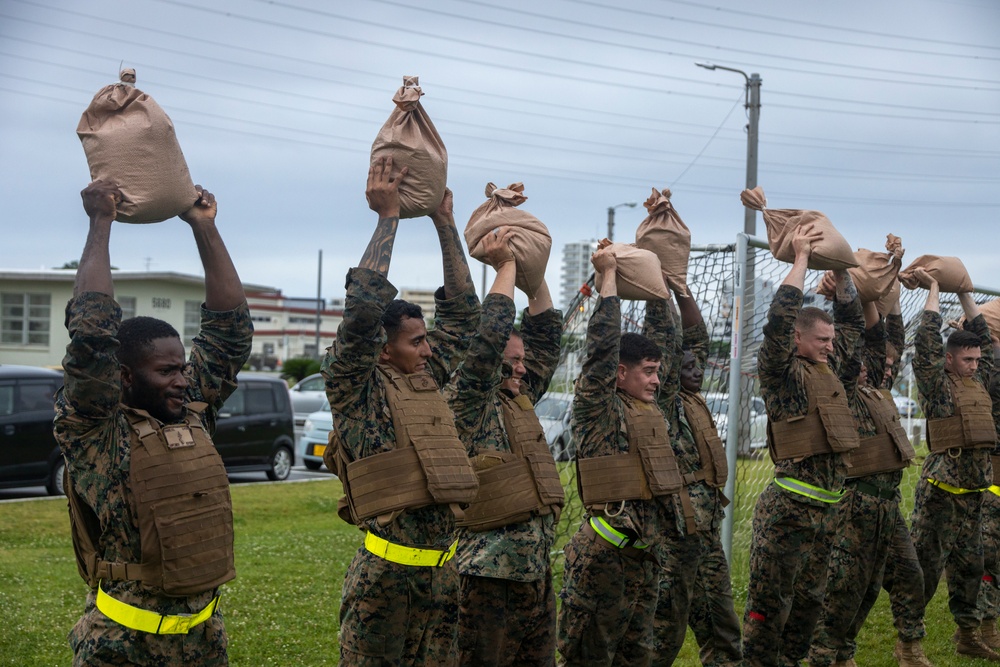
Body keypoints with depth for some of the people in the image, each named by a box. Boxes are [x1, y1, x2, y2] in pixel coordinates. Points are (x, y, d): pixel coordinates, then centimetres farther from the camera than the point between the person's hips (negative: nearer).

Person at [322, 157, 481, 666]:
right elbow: (364, 307, -18)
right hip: (385, 571, -7)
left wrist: (445, 223, 13)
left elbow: (461, 312, 18)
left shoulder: (426, 379, 13)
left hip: (443, 566, 7)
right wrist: (388, 215, -13)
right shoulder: (355, 387, -5)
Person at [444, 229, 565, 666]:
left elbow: (545, 333, 19)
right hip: (489, 576, -8)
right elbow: (491, 334, -19)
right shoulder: (466, 404, -8)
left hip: (537, 573, 8)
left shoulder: (519, 400, 14)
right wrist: (505, 266, -10)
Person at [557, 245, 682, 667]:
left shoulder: (647, 406, 13)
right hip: (605, 553, -8)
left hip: (645, 553, 8)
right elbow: (604, 342, -16)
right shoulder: (596, 407, -6)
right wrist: (609, 276, -11)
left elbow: (665, 337, 20)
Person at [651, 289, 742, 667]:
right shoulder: (662, 401, -9)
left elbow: (696, 336, 16)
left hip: (709, 529, 9)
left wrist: (682, 288, 9)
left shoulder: (693, 400, 13)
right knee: (666, 626, -1)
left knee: (720, 621, 14)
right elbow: (663, 340, -19)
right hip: (676, 529, -9)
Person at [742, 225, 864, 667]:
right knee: (771, 602, -3)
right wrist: (801, 258, -13)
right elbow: (780, 318, -22)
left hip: (826, 506, 8)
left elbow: (852, 320, 24)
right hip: (789, 504, -8)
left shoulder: (826, 366, 13)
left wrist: (839, 267, 15)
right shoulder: (783, 371, -7)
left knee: (810, 599, 15)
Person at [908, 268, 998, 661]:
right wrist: (934, 289, -1)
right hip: (942, 485, -7)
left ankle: (968, 636, 19)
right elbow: (927, 337, -10)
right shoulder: (936, 382, -4)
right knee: (927, 563, -5)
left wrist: (964, 293, 20)